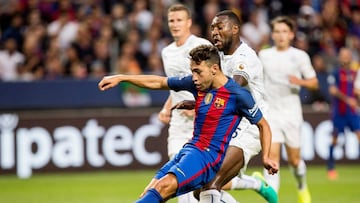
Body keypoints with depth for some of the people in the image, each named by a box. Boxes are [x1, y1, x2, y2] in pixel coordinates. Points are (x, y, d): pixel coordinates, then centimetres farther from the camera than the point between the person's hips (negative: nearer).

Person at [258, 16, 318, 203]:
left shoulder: (300, 56, 0)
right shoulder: (264, 55, 6)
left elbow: (314, 82, 2)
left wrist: (301, 82, -17)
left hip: (291, 112, 0)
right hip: (269, 112, 1)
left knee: (294, 159, 7)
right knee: (272, 155, -15)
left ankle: (302, 187, 37)